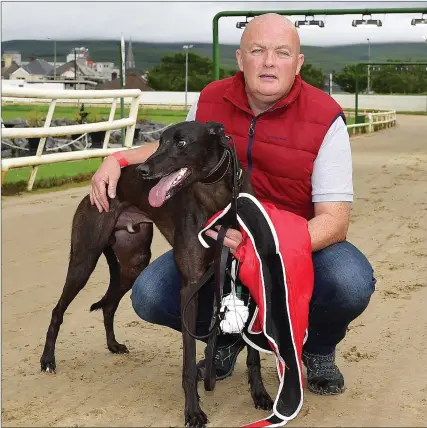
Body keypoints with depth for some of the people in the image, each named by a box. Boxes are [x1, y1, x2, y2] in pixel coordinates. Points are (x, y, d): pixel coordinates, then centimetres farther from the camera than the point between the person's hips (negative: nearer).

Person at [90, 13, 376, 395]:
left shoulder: (325, 118, -17)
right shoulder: (210, 101, -5)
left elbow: (334, 219, -21)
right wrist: (120, 159, -2)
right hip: (220, 243, 3)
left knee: (351, 282, -35)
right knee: (149, 295, -20)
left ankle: (320, 349, 4)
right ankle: (228, 336, 15)